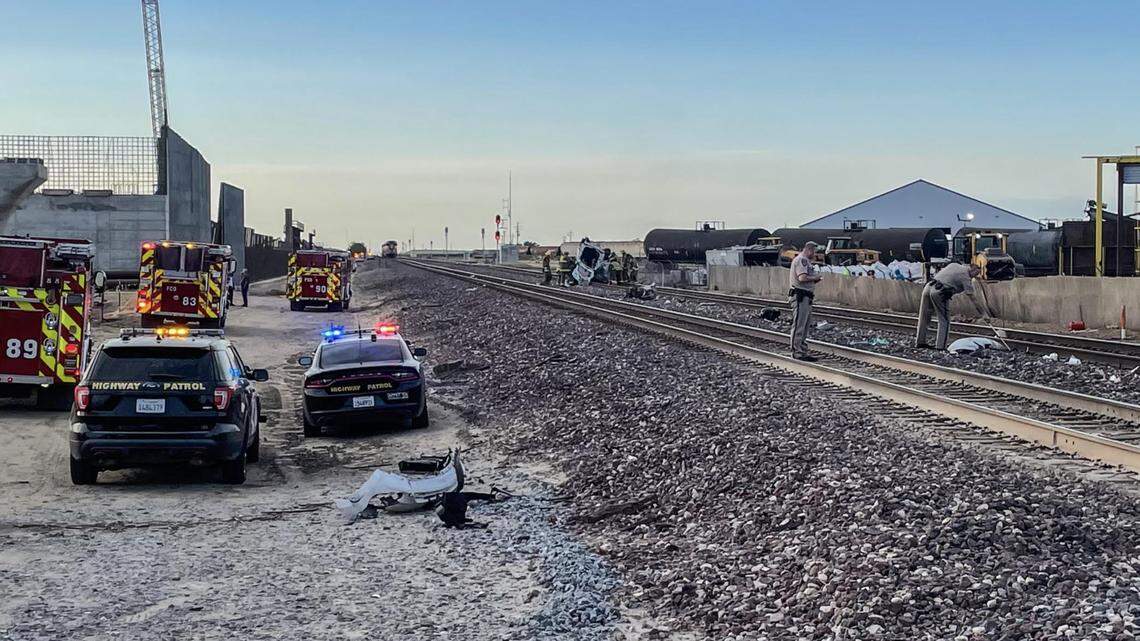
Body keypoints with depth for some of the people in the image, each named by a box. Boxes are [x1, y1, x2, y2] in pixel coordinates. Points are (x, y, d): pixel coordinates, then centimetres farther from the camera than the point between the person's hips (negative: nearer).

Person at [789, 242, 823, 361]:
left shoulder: (806, 261, 21)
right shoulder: (801, 260, -13)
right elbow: (802, 278, -25)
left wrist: (815, 279, 10)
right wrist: (815, 278, -11)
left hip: (806, 297, 11)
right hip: (800, 296, -11)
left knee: (805, 325, 14)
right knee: (799, 325, -9)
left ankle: (803, 350, 20)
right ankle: (797, 352, -8)